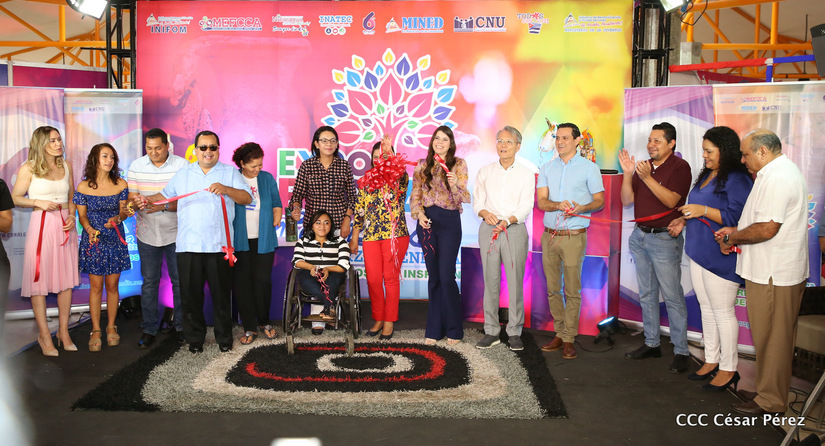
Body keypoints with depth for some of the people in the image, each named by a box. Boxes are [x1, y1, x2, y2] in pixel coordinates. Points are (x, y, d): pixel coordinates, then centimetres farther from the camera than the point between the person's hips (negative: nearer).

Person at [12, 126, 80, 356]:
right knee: (39, 279, -1)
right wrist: (38, 202, -14)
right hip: (41, 225, -4)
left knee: (66, 278, 6)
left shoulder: (66, 165, 10)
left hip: (65, 226, 4)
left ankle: (63, 332, 16)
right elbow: (14, 198, 1)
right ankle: (44, 335, 9)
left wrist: (72, 216, 1)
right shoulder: (28, 168, -3)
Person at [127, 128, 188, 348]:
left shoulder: (181, 165, -8)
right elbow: (131, 198, 3)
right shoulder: (136, 166, 2)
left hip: (175, 233, -2)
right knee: (149, 282, 8)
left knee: (179, 280, 6)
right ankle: (149, 329, 18)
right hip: (147, 233, 2)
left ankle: (181, 325, 21)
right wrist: (136, 202, -21)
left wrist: (164, 205, -26)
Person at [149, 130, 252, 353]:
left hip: (218, 245, -2)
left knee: (221, 293, 4)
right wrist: (146, 200, 2)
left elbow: (247, 198, -4)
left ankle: (224, 338, 17)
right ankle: (195, 339, 19)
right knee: (191, 295, 6)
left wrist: (226, 189, -19)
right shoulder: (183, 174, 17)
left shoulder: (230, 172, 7)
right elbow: (166, 195, 20)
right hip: (188, 245, 2)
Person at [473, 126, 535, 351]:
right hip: (488, 230, 2)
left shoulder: (526, 174, 6)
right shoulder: (485, 172, 13)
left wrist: (508, 220, -21)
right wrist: (485, 213, -16)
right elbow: (477, 202, 7)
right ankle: (491, 331, 12)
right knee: (490, 281, 3)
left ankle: (514, 332, 8)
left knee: (515, 282, -3)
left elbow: (525, 207, -3)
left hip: (515, 229, -2)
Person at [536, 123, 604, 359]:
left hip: (574, 236, -4)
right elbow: (541, 201, 3)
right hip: (549, 235, 4)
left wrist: (581, 208, -18)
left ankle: (569, 339, 7)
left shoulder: (589, 167, 2)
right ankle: (560, 333, 20)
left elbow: (600, 200, 2)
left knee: (572, 290, -2)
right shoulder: (547, 168, 11)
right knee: (552, 288, 9)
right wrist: (558, 205, -18)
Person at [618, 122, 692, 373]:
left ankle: (680, 351, 4)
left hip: (665, 239, -7)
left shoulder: (680, 167, -7)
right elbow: (627, 200, 5)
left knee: (672, 296, -4)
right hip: (640, 236, 7)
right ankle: (651, 343, 24)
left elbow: (671, 201, -19)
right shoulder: (643, 166, 11)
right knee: (646, 294, 13)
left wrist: (647, 178, -24)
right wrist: (628, 173, -8)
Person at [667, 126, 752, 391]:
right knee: (706, 308, 16)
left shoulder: (737, 180, -15)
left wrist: (703, 210, -25)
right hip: (698, 252, 9)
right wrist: (685, 220, 11)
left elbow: (737, 217, -23)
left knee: (723, 312, 0)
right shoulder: (706, 175, 14)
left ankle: (728, 369, 13)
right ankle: (711, 361, 28)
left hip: (721, 257, -9)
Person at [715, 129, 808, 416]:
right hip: (779, 271, 11)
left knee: (770, 339, 1)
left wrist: (733, 238, -11)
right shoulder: (784, 171, 15)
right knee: (774, 337, 18)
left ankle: (770, 401, 13)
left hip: (772, 275, -11)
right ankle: (767, 390, 30)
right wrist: (735, 231, 11)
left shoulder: (776, 178, -20)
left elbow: (767, 229, -26)